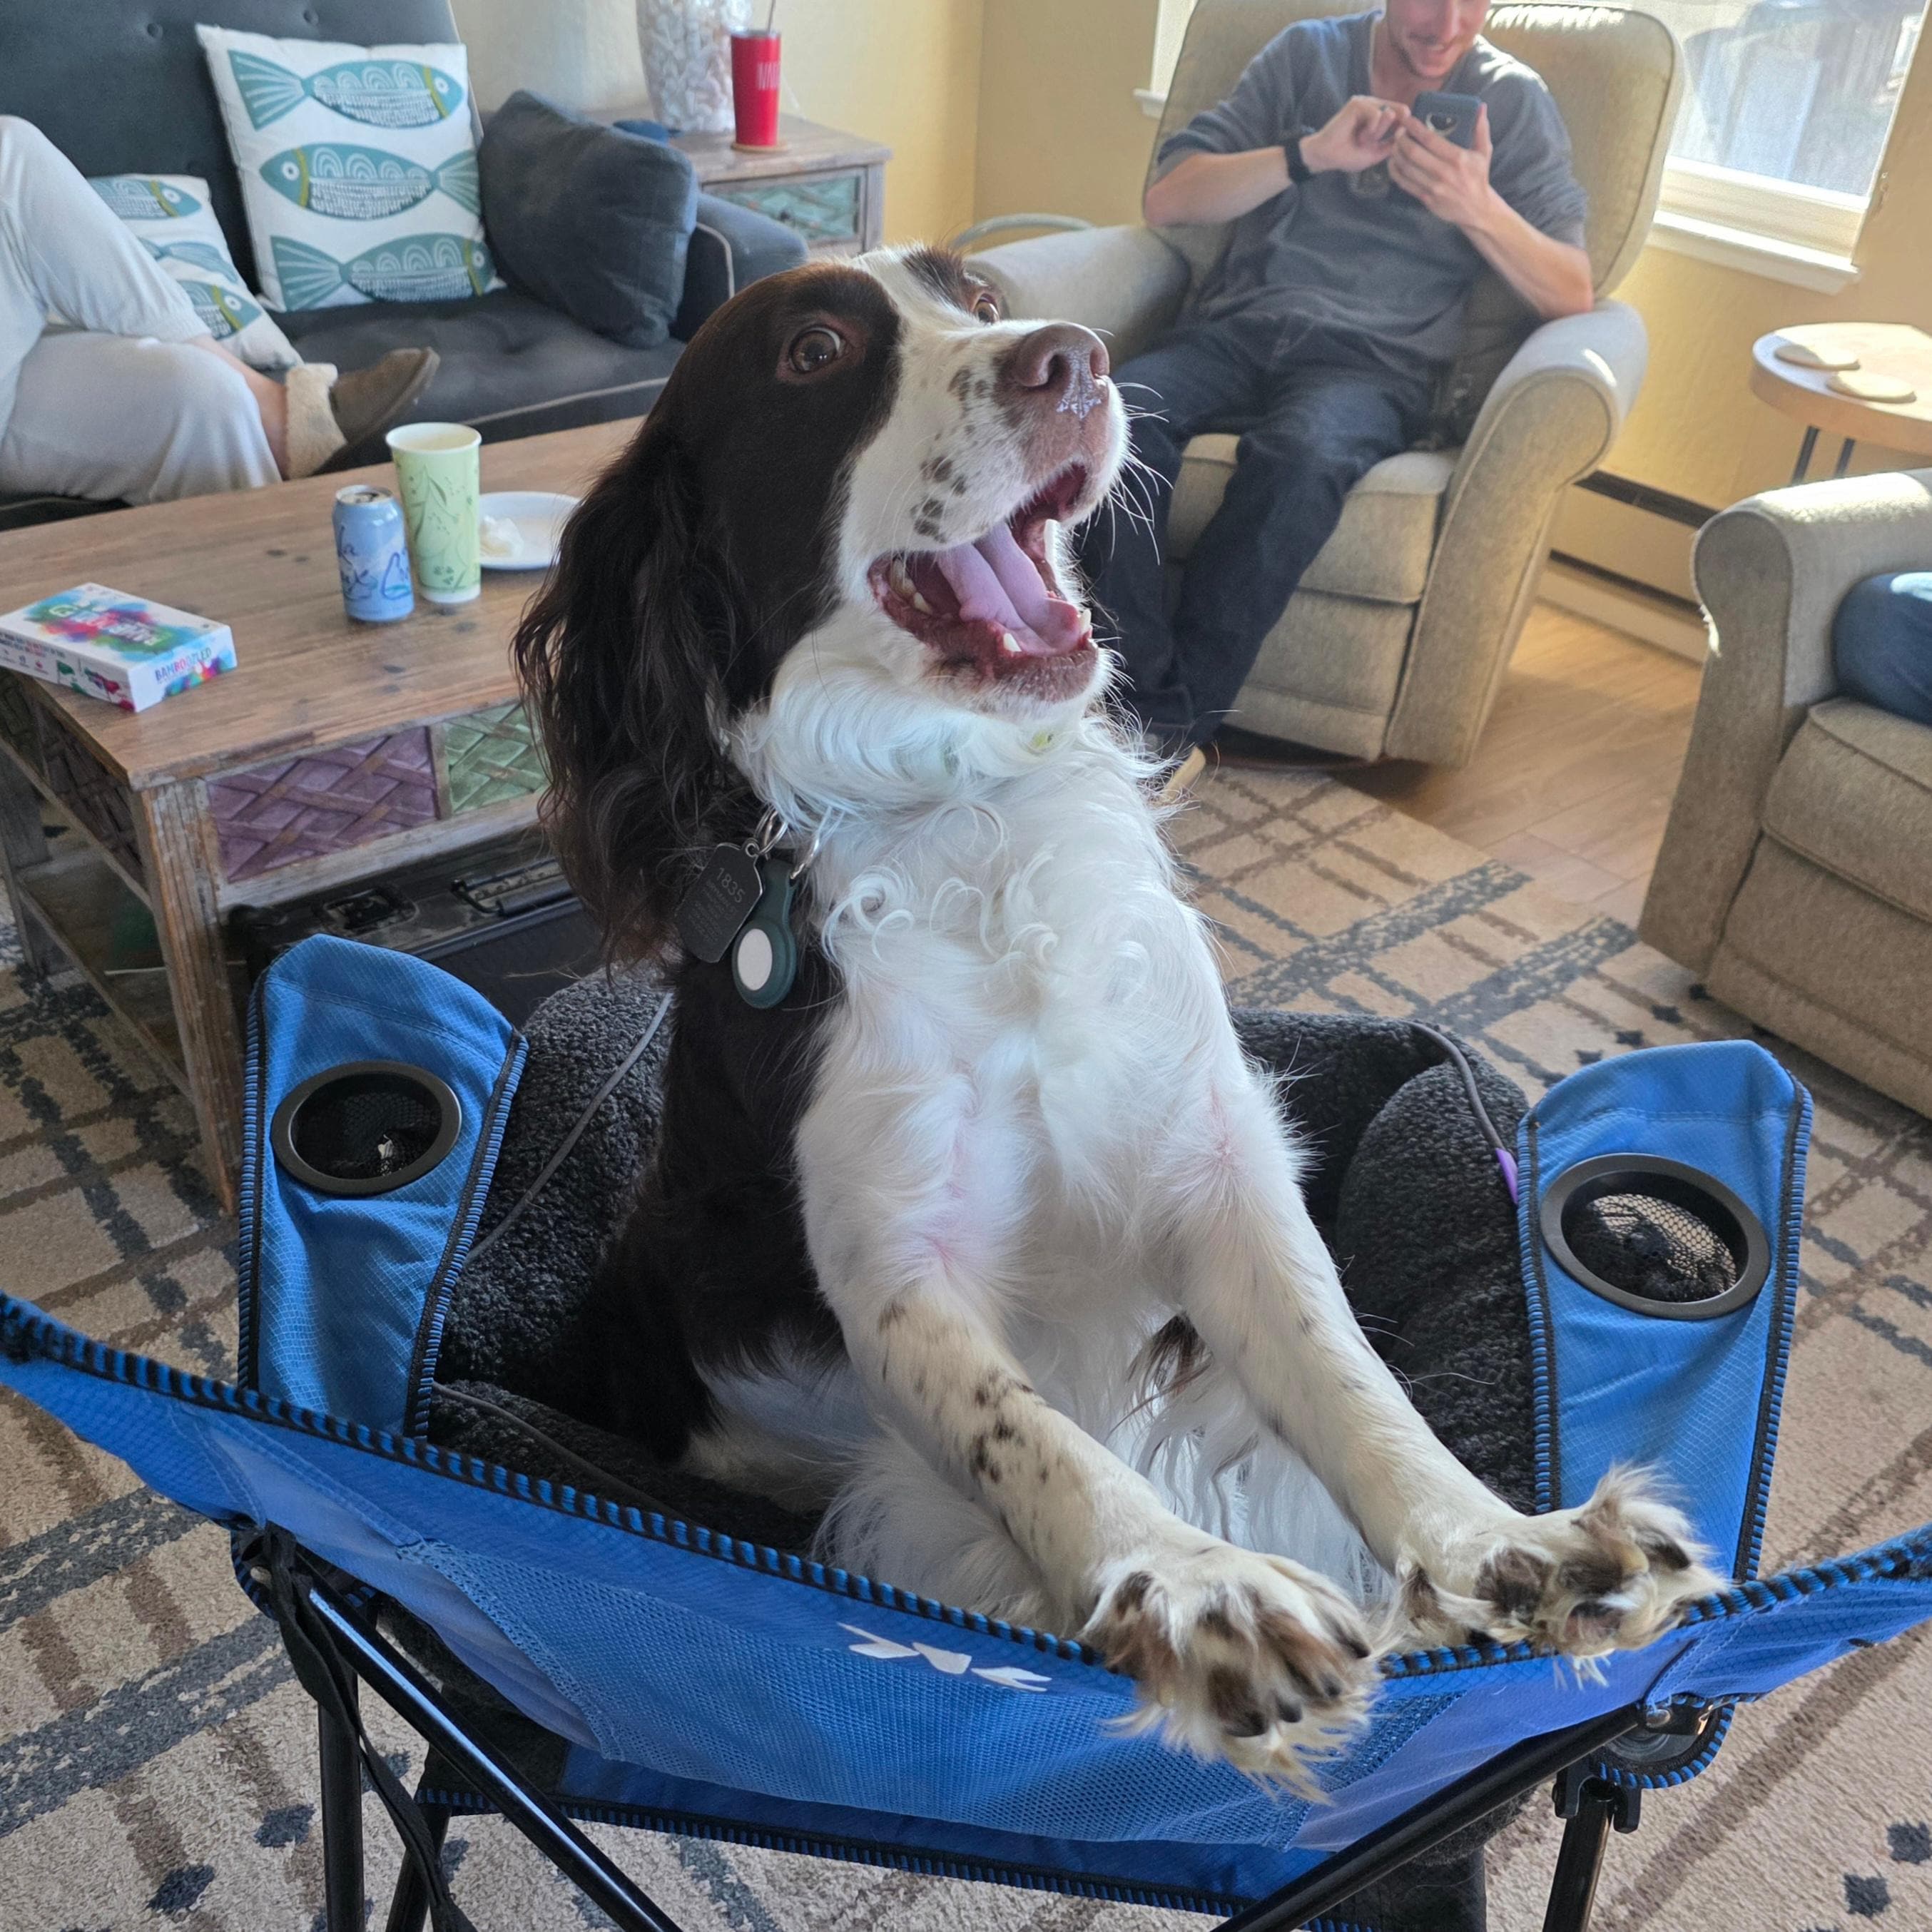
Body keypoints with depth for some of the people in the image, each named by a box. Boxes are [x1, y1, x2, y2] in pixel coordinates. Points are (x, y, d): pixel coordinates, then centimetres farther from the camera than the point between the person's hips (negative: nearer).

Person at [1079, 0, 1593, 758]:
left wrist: (1480, 210, -14)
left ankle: (1167, 728, -29)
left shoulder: (1514, 102, 11)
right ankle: (1147, 697, -29)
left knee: (1302, 451, -38)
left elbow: (1573, 295, 4)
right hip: (1239, 326, 2)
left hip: (1373, 362, -1)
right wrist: (1310, 154, -8)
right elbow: (1167, 200, 6)